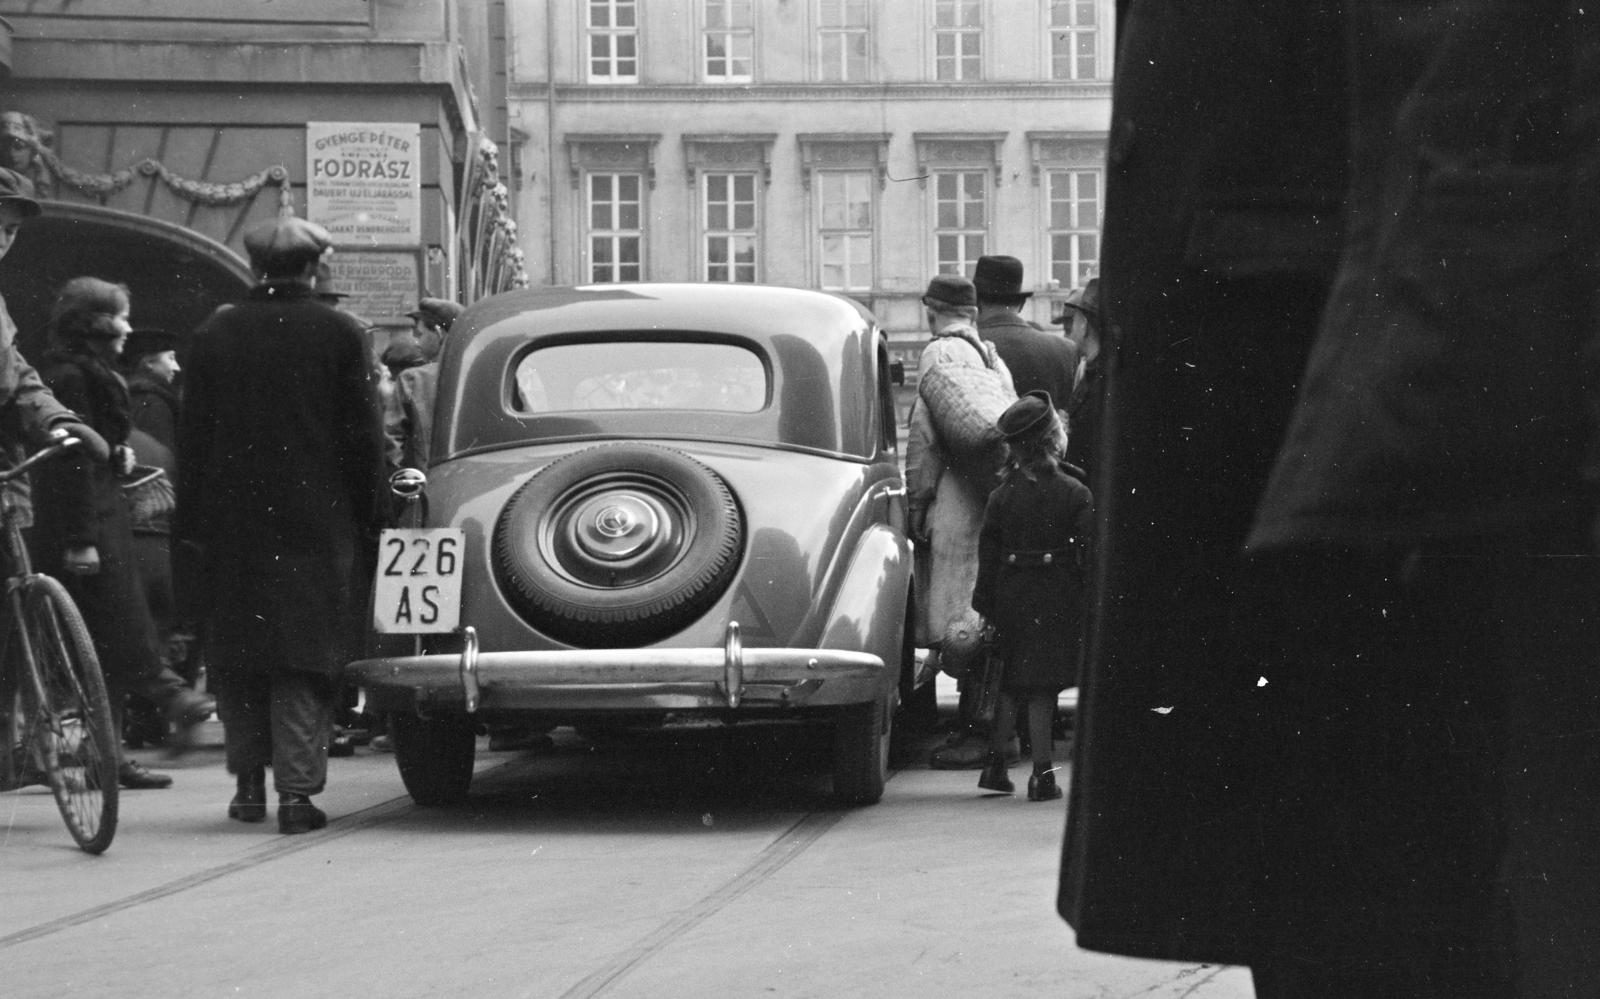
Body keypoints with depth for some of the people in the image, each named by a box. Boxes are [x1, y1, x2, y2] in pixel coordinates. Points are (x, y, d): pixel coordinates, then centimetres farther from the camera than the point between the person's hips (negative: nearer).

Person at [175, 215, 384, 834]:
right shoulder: (340, 333, -2)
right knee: (305, 656, 0)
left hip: (233, 521, 2)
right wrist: (364, 515, 5)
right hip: (316, 521, -2)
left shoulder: (214, 337, 3)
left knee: (236, 653, 13)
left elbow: (192, 438, 4)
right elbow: (363, 434, -2)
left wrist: (190, 525, 8)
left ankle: (249, 783, 14)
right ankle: (296, 789, -7)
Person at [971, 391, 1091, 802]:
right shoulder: (1075, 494, -8)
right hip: (1057, 598, -3)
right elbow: (1089, 552, -8)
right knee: (1041, 689, 0)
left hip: (1012, 595, 3)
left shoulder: (1002, 495, 0)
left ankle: (995, 763, 14)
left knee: (1011, 684, 16)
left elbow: (988, 552, 3)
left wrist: (985, 600, 10)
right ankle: (1042, 773, 0)